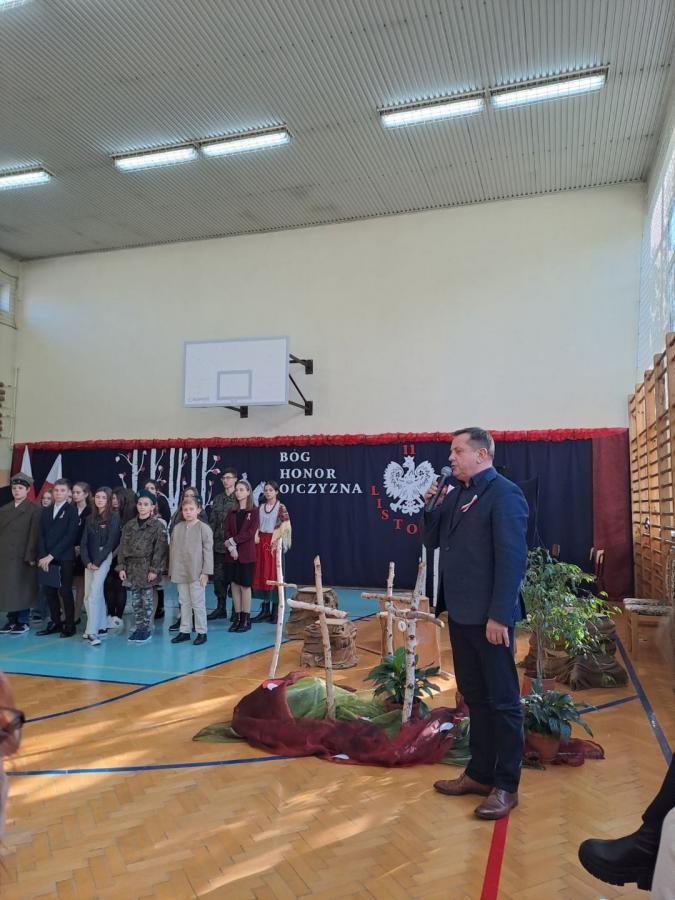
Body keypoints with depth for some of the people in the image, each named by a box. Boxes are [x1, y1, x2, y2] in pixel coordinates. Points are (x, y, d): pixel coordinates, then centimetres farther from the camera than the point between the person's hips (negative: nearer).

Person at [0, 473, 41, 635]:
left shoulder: (34, 510, -1)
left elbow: (34, 535, -7)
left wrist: (30, 556, -13)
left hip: (22, 557, -5)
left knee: (22, 590, 0)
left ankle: (23, 622, 10)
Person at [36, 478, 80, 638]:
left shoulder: (72, 511, -3)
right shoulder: (45, 511, 15)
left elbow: (70, 536, -11)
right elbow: (41, 535, 9)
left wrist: (51, 555, -13)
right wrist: (42, 556, -5)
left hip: (64, 559, -5)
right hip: (46, 559, 5)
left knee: (65, 592, -2)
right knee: (50, 592, 7)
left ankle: (70, 625, 8)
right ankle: (55, 623, 19)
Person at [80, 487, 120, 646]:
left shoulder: (114, 517, -4)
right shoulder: (90, 519, 12)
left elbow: (111, 542, -9)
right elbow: (84, 542, 7)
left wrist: (97, 562, -11)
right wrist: (87, 561, -7)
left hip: (103, 558, -6)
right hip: (89, 560, 6)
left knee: (94, 594, -16)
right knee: (89, 595, 8)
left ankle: (92, 632, -18)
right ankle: (101, 626, 19)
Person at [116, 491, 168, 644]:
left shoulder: (158, 525, -5)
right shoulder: (129, 525, 8)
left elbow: (160, 549, -9)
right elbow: (123, 547, 8)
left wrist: (154, 569, -15)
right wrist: (121, 567, 0)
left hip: (147, 567, -4)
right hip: (132, 567, 4)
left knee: (146, 599, 1)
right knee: (135, 600, 9)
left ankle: (146, 630, 11)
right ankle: (138, 628, 19)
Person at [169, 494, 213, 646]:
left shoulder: (204, 528, -7)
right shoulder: (177, 528, 6)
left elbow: (208, 551, -8)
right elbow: (173, 550, 11)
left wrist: (205, 572, -11)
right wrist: (172, 570, 9)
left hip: (196, 573, -4)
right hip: (180, 572, 5)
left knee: (198, 603, 1)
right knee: (184, 602, 13)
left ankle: (201, 632, 11)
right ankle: (184, 631, 23)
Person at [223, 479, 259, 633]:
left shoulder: (253, 511, -1)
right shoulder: (232, 512, 12)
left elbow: (251, 533, -10)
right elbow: (226, 531, 3)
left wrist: (233, 540, -13)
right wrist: (231, 548, -13)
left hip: (247, 553, -4)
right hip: (233, 553, 4)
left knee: (245, 585, -1)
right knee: (235, 584, 5)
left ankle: (246, 620, 7)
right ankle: (237, 618, 13)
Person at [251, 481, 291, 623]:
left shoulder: (281, 508, -3)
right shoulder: (260, 507, 11)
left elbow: (285, 526, -9)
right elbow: (256, 526, 14)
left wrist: (277, 542, -15)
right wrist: (256, 539, 4)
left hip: (274, 543, -5)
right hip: (261, 543, 5)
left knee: (274, 574, -4)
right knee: (262, 575, 5)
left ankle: (275, 611, 3)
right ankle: (265, 610, 13)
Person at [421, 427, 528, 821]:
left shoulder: (504, 493, -14)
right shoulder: (457, 493, 11)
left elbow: (512, 559, -19)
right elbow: (433, 540, 15)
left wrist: (499, 615, -21)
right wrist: (431, 505, -2)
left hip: (488, 616, -8)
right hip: (460, 613, 8)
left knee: (502, 700, 6)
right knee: (475, 696, 18)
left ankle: (506, 786, 20)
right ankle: (480, 773, 31)